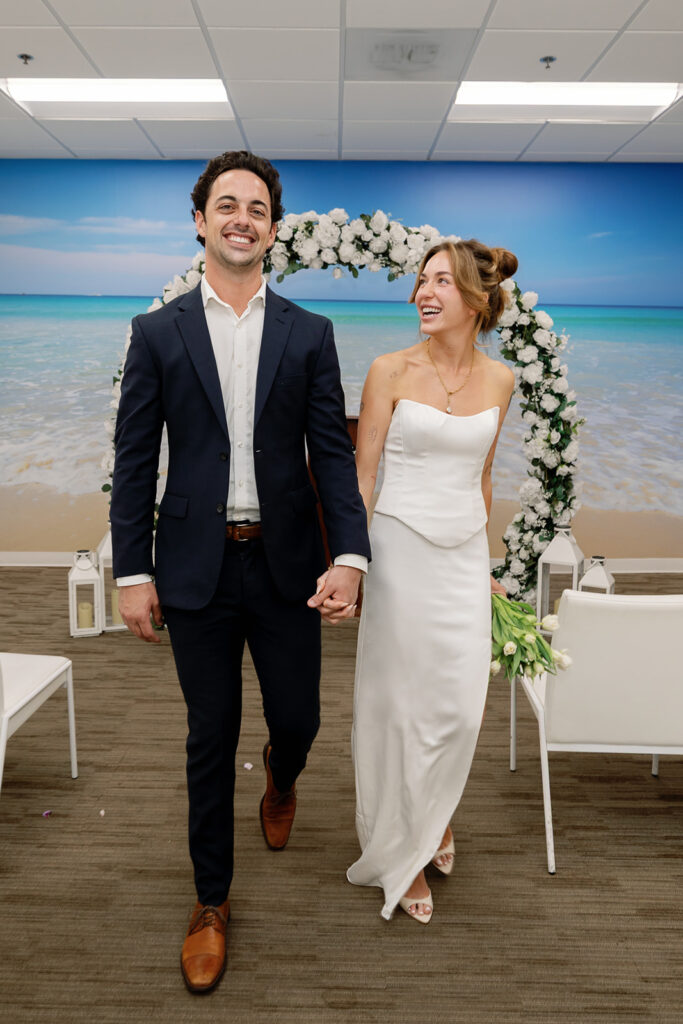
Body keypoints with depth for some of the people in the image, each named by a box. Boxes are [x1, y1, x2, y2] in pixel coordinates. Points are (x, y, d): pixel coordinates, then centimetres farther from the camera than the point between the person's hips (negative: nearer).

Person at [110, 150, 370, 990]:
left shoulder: (309, 335, 4)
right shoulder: (158, 332, 3)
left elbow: (333, 454, -1)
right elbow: (134, 459, 2)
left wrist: (349, 556, -13)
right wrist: (132, 572, -3)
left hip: (286, 566, 1)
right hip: (197, 568, 0)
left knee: (296, 721, 12)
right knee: (210, 740, 10)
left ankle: (281, 780, 51)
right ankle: (211, 901, 32)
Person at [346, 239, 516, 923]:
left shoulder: (499, 379, 5)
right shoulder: (391, 371, -6)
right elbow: (359, 475, -5)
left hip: (466, 556, 4)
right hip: (401, 549, -3)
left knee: (462, 706, 6)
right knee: (400, 704, 6)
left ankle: (435, 816, 39)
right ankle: (402, 852, 28)